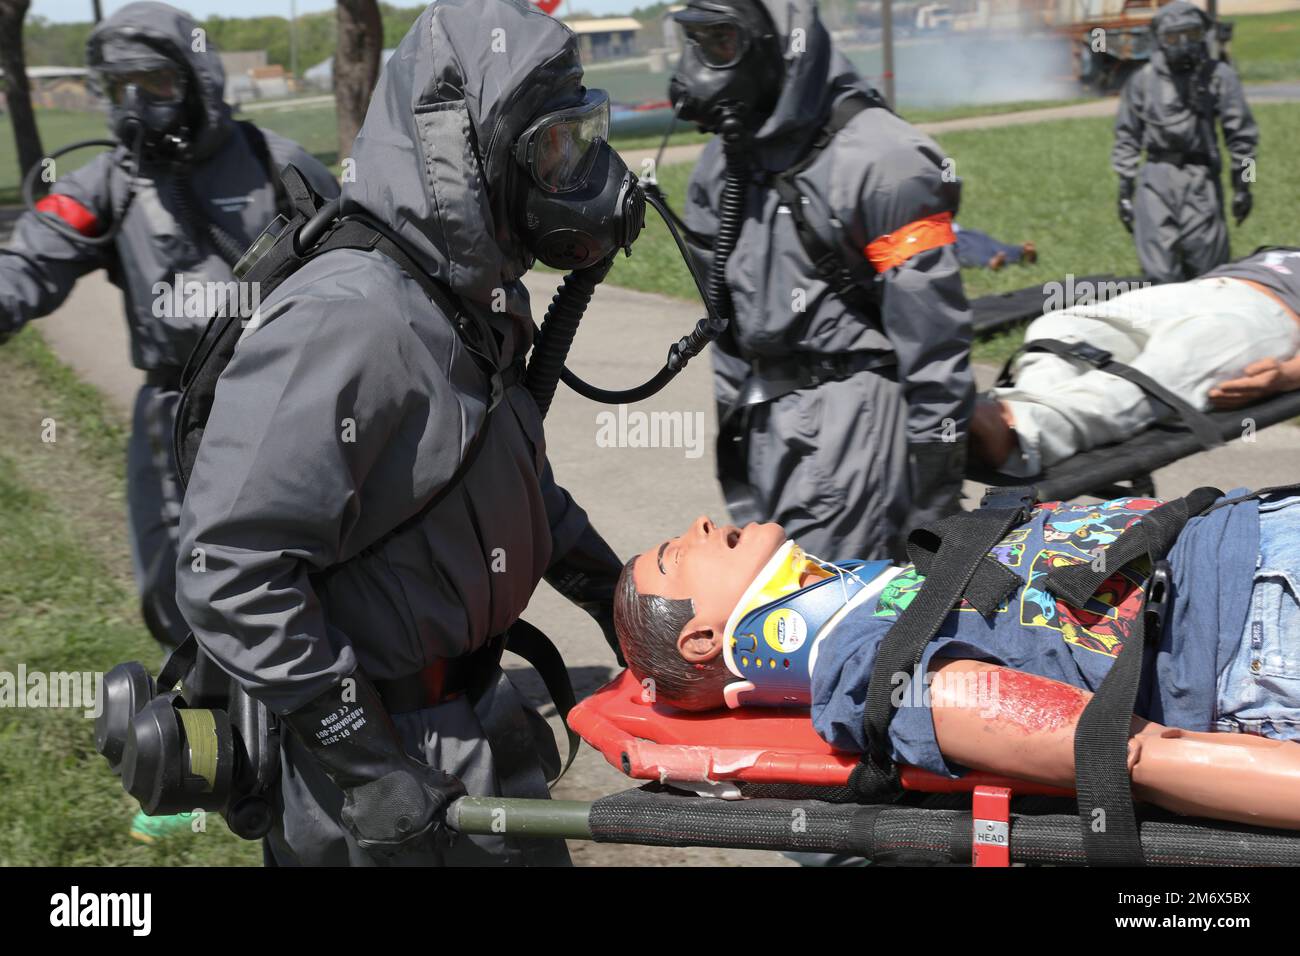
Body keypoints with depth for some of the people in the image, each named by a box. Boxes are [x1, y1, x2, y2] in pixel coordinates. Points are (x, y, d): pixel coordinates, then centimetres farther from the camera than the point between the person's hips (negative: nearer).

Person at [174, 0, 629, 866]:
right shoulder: (349, 323, -27)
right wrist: (365, 755, -25)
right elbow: (229, 571, -29)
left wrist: (612, 592, 21)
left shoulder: (484, 302, 5)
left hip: (475, 724, 9)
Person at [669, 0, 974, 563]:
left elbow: (934, 334, -14)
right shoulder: (724, 163, 12)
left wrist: (935, 487, -14)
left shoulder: (876, 157, -14)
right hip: (766, 421, 8)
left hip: (855, 415, -8)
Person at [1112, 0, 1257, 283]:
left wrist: (1242, 185, 4)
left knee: (1207, 269, -1)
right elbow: (1127, 138, 11)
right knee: (1159, 268, -5)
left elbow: (1241, 133, 5)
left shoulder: (1218, 76, 1)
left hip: (1201, 178, -1)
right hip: (1157, 178, 1)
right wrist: (1125, 191, 8)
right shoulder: (1143, 81, 5)